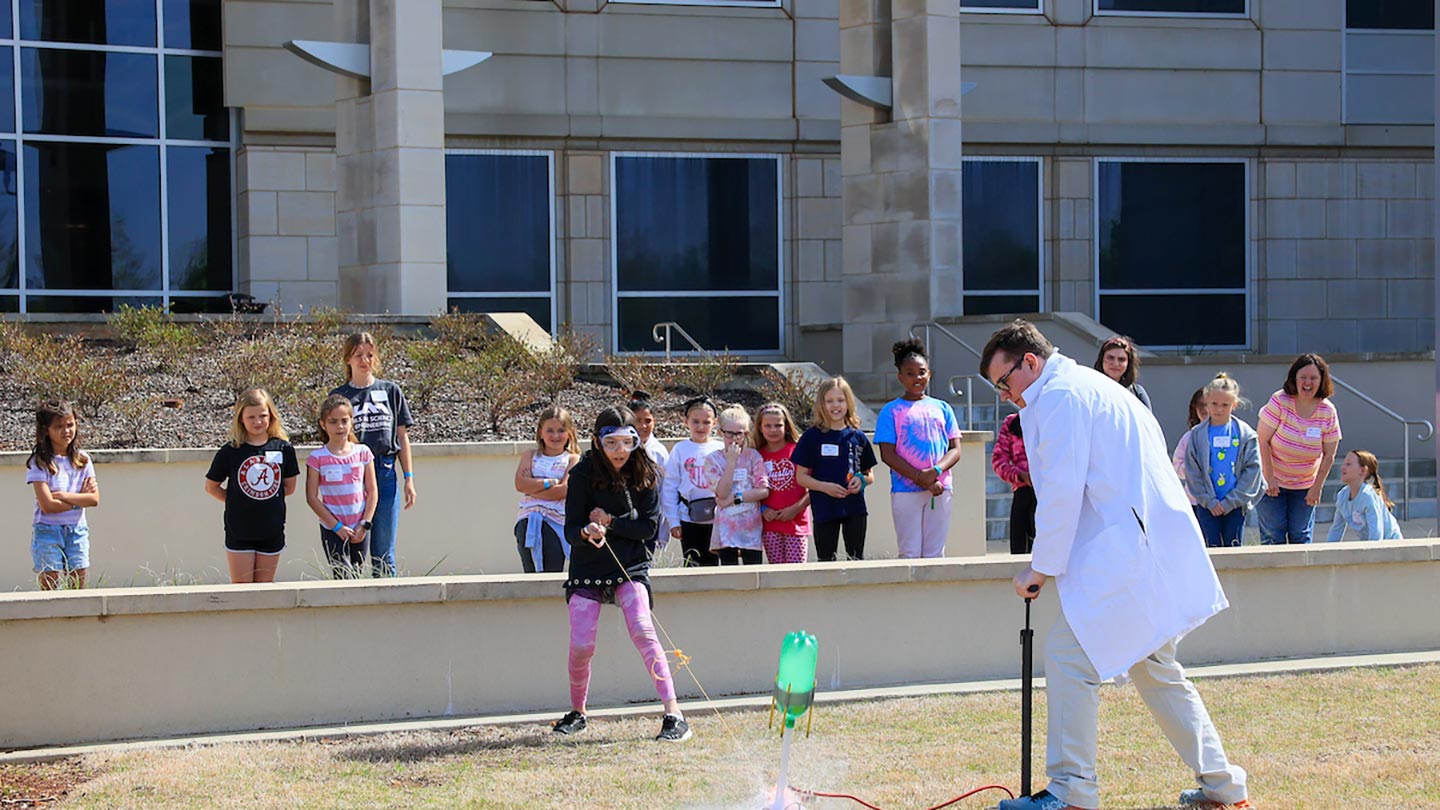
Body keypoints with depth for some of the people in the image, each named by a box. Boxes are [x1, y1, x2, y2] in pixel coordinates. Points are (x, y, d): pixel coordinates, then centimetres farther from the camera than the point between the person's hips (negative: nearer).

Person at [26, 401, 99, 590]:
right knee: (49, 587, -4)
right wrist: (79, 499, -8)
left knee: (77, 588, 2)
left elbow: (94, 499, -4)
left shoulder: (82, 459, 5)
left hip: (77, 531, 4)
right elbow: (47, 505, -16)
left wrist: (63, 496, -13)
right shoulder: (39, 463, -7)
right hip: (48, 530, -4)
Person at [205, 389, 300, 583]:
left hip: (272, 531, 2)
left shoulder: (283, 449, -1)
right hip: (239, 530, -2)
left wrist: (266, 498, 1)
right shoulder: (230, 451, -5)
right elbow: (211, 487, 4)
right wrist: (236, 502, -3)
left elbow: (289, 487, 9)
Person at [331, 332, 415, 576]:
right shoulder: (339, 396, 5)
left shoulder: (390, 391, 9)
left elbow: (402, 437, 11)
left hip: (385, 474, 1)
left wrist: (409, 478, 6)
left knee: (384, 556, 5)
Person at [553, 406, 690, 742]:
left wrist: (611, 522, -17)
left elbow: (649, 526, -5)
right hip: (588, 569, 0)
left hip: (631, 567, 0)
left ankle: (673, 714, -22)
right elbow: (571, 530, -11)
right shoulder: (583, 474, -8)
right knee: (581, 645, -6)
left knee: (642, 631, -20)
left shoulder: (645, 474, -3)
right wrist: (587, 532, -34)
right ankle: (577, 712, 20)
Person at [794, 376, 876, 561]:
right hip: (824, 509, -2)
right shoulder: (812, 436, -1)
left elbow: (870, 475, 15)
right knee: (826, 560, 3)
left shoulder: (857, 437, 7)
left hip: (855, 508, 2)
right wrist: (825, 487, -16)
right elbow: (801, 476, -1)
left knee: (856, 558, 2)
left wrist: (861, 480, -9)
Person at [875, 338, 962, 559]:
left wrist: (935, 471, -13)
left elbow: (955, 449, 8)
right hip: (905, 491, -3)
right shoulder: (892, 411, 4)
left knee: (935, 553, 3)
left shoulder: (942, 408, 14)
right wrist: (920, 478, -14)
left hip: (940, 491, 3)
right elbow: (887, 454, -4)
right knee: (910, 554, -5)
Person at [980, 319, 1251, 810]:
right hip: (1160, 547, 11)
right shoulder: (1098, 388, 23)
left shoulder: (1058, 397, -8)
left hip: (1125, 556, -11)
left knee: (1067, 656, -9)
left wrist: (1042, 567, -8)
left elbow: (1062, 490, -14)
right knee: (1155, 669, 18)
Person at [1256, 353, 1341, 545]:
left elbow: (1329, 455, -2)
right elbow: (1262, 441, -15)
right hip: (1272, 481, -2)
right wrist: (1269, 478, -16)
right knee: (1273, 536, -5)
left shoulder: (1328, 412, -8)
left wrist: (1317, 487, -4)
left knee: (1301, 536, 2)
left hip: (1305, 485, 2)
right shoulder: (1280, 402, -16)